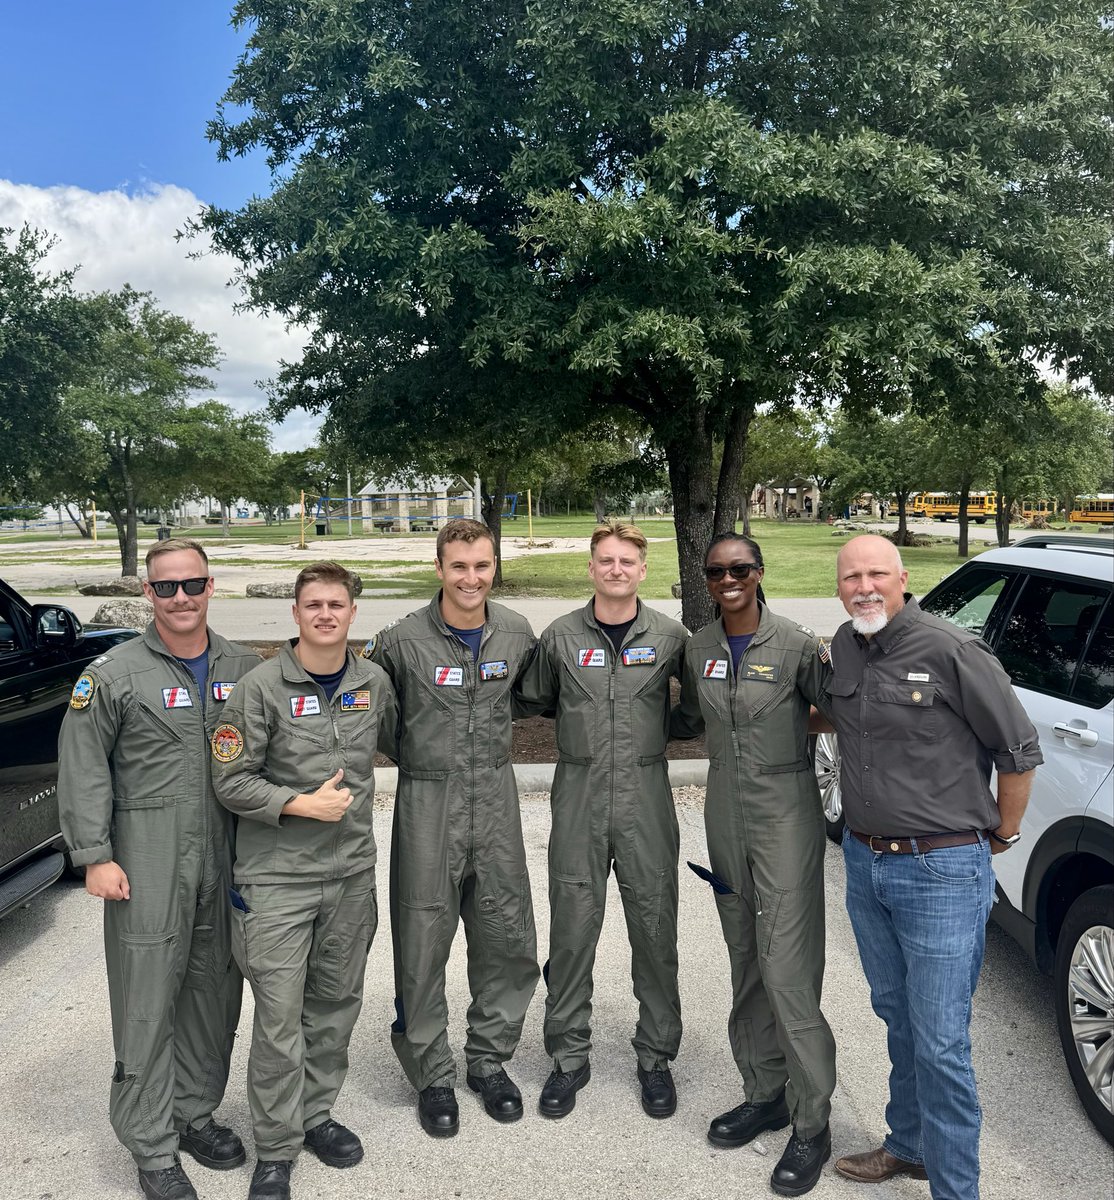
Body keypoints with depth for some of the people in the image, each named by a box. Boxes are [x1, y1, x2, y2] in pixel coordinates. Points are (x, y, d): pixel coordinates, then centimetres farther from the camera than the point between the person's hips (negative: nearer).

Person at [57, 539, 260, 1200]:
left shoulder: (246, 667, 6)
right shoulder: (114, 673, -4)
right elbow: (83, 770, -3)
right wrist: (95, 855, -8)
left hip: (226, 859, 4)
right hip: (147, 864, -3)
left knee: (215, 991, 13)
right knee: (147, 1004, 3)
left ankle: (195, 1112, 33)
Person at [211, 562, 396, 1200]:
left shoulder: (375, 682, 3)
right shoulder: (262, 686, -10)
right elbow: (231, 780, -9)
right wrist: (303, 804, -16)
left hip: (353, 872, 4)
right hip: (276, 878, -4)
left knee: (336, 1004, 16)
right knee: (279, 1018, 1)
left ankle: (317, 1113, 36)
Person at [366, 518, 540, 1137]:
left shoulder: (517, 633, 1)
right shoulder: (403, 640, -11)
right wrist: (412, 756, -2)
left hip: (496, 797, 4)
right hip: (428, 803, -3)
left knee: (509, 939, 10)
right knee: (424, 941, 5)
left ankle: (490, 1059, 31)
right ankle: (433, 1074, 25)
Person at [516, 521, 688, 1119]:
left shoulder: (669, 635, 1)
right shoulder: (561, 636, 1)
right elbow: (532, 702, 14)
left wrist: (663, 728, 4)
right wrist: (584, 720, 5)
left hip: (647, 800, 0)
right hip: (579, 800, 0)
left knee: (654, 930, 8)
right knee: (572, 930, 7)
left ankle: (655, 1057, 26)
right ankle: (569, 1057, 24)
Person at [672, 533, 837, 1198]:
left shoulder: (797, 643, -11)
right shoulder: (699, 648, 5)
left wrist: (832, 668, -22)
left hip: (786, 814, -5)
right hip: (725, 813, 6)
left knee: (787, 972, -6)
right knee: (746, 965, 14)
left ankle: (812, 1125, 9)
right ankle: (765, 1093, 30)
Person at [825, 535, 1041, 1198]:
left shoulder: (951, 650, -17)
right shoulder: (845, 647, 4)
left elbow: (1020, 751, -8)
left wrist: (1002, 835, 2)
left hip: (942, 870, -7)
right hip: (864, 863, 7)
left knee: (941, 1044, 0)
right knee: (898, 1018, 22)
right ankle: (909, 1145, 40)